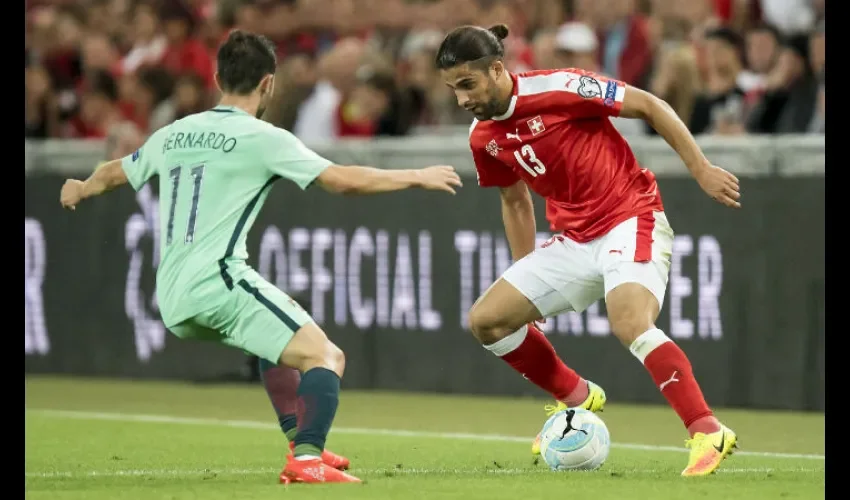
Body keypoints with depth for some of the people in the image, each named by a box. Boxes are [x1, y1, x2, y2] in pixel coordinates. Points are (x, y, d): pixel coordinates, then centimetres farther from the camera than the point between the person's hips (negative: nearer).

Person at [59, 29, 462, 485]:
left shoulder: (173, 135, 17)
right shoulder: (262, 138, -4)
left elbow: (112, 174, 35)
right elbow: (344, 181, -7)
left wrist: (80, 190, 57)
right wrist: (417, 178, 6)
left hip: (173, 302, 8)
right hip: (218, 278, -8)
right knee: (323, 357, -11)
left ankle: (303, 444, 27)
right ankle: (307, 460, -31)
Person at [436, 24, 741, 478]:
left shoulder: (557, 89, -19)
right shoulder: (484, 138, 3)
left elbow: (647, 106, -11)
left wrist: (701, 169, -11)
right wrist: (524, 280, 21)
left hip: (632, 222, -8)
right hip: (575, 241, 8)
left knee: (631, 324, -32)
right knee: (486, 319, 3)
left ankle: (708, 433, -29)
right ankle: (576, 398, 21)